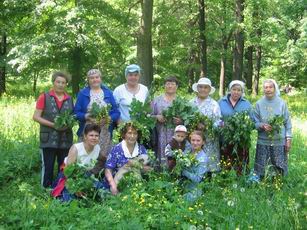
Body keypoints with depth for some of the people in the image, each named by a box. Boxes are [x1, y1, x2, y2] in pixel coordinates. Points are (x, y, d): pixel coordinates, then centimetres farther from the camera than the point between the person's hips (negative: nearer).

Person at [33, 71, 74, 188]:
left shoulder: (69, 99, 11)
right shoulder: (44, 97, -1)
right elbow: (36, 117, -5)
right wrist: (53, 124, -16)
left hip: (65, 139, 4)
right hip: (49, 139, -4)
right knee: (47, 167, -1)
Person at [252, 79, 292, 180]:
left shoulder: (281, 103, -1)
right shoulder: (259, 103, 0)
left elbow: (287, 123, 4)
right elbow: (255, 122, 2)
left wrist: (288, 139, 0)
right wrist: (262, 126, -18)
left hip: (279, 141, 0)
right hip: (263, 141, 1)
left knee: (279, 168, 3)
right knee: (261, 169, 5)